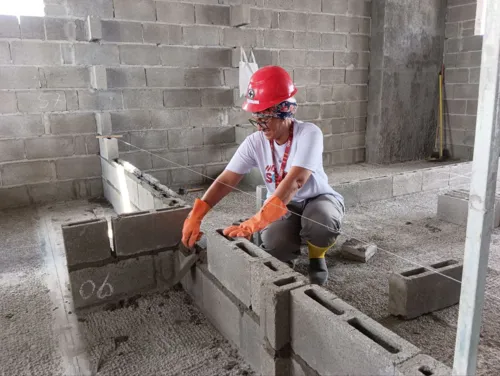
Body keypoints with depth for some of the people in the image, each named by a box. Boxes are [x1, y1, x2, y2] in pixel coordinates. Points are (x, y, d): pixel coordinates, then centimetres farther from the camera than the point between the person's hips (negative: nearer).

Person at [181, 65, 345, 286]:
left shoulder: (309, 133, -27)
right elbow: (226, 180, -15)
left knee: (322, 224, -37)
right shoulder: (255, 142, -14)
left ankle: (316, 257, -1)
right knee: (273, 247, -26)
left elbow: (294, 182, -39)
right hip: (284, 206, 3)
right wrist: (195, 216, -30)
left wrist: (254, 223, -47)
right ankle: (293, 240, 13)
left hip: (318, 199, -2)